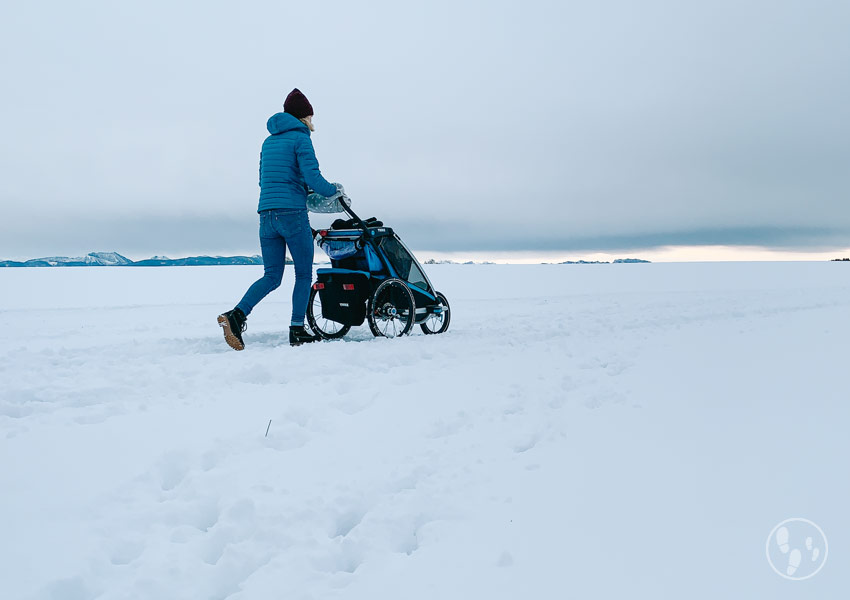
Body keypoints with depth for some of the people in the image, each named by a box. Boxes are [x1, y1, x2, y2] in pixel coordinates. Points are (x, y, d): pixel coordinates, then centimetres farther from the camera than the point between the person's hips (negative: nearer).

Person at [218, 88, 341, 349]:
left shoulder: (269, 141, 19)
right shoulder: (300, 138, -3)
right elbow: (312, 177, -13)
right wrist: (334, 190, 6)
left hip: (266, 215, 7)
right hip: (293, 214, -7)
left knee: (271, 276, 8)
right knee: (304, 274, 6)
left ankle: (237, 314, -12)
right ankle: (297, 330, 6)